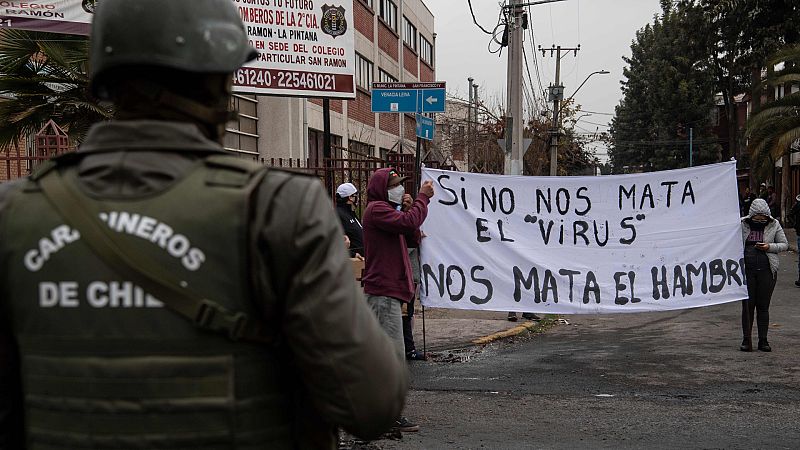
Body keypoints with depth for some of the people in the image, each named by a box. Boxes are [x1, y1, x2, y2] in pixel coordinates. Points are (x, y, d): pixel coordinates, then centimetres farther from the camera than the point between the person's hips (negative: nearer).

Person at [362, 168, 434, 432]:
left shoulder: (387, 210, 24)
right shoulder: (376, 208, -9)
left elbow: (413, 239, 17)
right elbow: (408, 223, -25)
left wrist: (409, 209, 4)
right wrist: (422, 198, -11)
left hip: (388, 292, 11)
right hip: (384, 292, -11)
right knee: (392, 354, -12)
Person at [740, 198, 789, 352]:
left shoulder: (774, 225, 2)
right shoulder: (742, 224, 1)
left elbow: (784, 244, 7)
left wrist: (770, 247, -12)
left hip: (766, 270, 0)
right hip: (746, 270, 0)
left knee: (763, 306, 4)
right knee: (747, 305, 1)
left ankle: (763, 340, 13)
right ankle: (746, 340, 9)